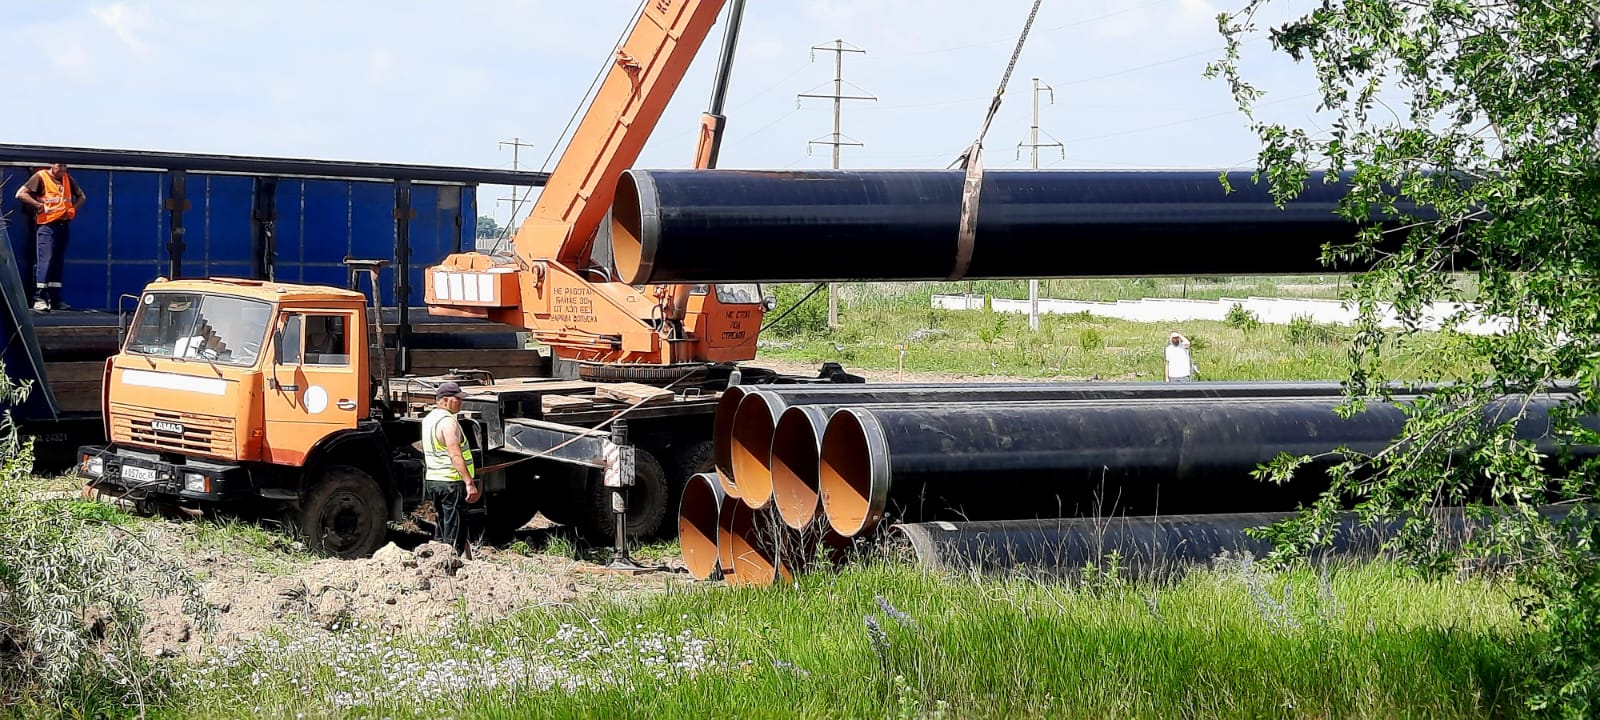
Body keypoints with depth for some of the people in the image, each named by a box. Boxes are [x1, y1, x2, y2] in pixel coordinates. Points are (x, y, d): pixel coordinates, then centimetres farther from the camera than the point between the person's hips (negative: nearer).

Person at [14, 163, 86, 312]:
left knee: (58, 262, 9)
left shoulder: (67, 179, 14)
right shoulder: (41, 177, -4)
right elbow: (21, 194, -12)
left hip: (63, 225, 7)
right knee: (45, 261, -13)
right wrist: (39, 206, -13)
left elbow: (81, 197, 27)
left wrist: (73, 208, 9)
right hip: (46, 225, -6)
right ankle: (39, 299, -14)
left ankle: (55, 299, 12)